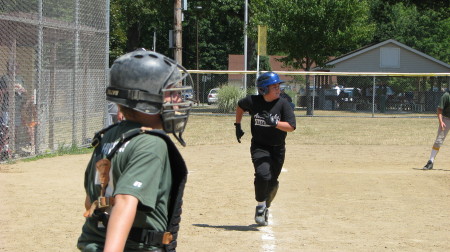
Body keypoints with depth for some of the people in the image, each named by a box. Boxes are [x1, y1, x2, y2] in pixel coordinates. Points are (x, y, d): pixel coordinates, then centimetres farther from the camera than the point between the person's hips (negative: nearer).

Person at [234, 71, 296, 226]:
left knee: (272, 182, 8)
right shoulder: (253, 102, -7)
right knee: (263, 174, -25)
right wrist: (238, 125, 16)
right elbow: (240, 106, 16)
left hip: (277, 149, 1)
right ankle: (260, 206, -5)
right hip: (259, 147, -1)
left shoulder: (283, 104, -10)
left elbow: (291, 126, -18)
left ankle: (265, 208, 35)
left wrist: (274, 123, -32)